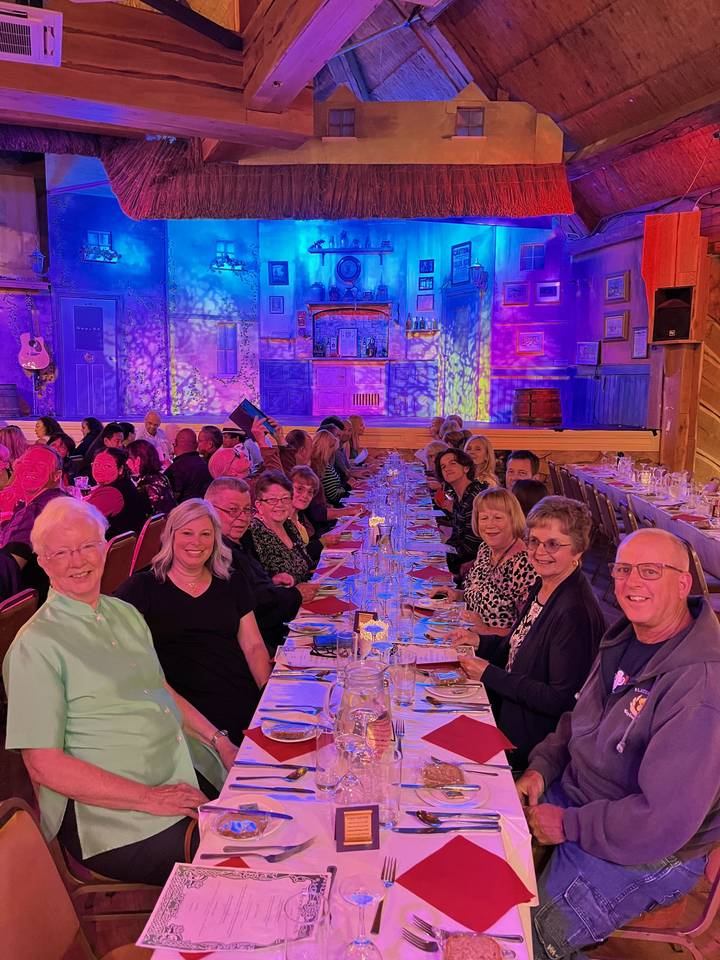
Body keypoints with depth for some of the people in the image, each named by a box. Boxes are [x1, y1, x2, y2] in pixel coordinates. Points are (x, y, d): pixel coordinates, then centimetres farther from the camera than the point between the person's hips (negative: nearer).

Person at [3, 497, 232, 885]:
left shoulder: (126, 615, 13)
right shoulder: (34, 646, -11)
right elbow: (44, 765, -14)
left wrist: (218, 739, 6)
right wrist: (149, 798, -18)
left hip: (187, 774, 8)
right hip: (108, 811, -7)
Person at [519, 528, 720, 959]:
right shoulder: (626, 639, -1)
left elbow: (663, 821, -32)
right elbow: (581, 717, 14)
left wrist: (570, 825, -20)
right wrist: (543, 764, -2)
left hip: (646, 855, -8)